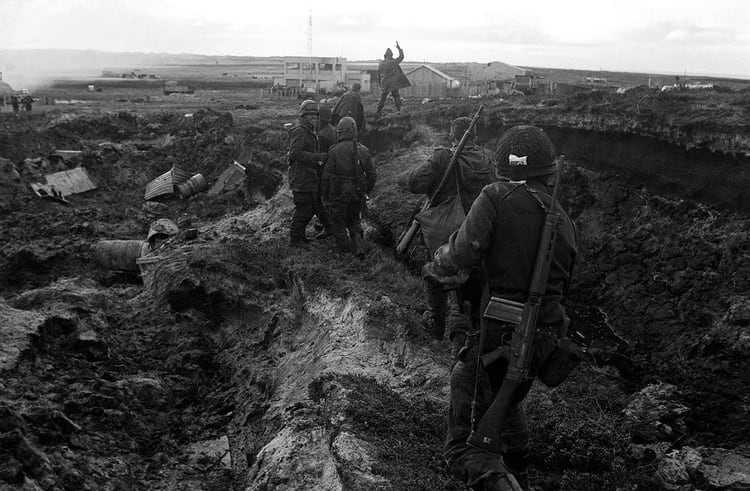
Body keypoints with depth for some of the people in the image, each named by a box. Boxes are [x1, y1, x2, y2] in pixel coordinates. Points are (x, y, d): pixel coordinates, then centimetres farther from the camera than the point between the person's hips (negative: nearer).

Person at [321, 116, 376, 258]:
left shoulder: (335, 150, -13)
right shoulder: (363, 150, -1)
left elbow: (327, 175, -10)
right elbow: (371, 174, 4)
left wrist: (324, 195, 3)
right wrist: (367, 192, 18)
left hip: (339, 194, -4)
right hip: (358, 194, 4)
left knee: (338, 223, 15)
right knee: (354, 220, 22)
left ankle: (344, 248, 21)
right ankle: (358, 246, 5)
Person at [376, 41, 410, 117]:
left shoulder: (381, 64, 0)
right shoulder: (393, 62, -10)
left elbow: (378, 75, 7)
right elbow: (401, 56, 5)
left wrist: (380, 83, 19)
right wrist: (399, 48, 17)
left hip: (384, 85, 3)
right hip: (394, 84, -3)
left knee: (382, 98, 8)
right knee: (396, 97, 11)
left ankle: (378, 112, 3)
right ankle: (398, 110, 8)